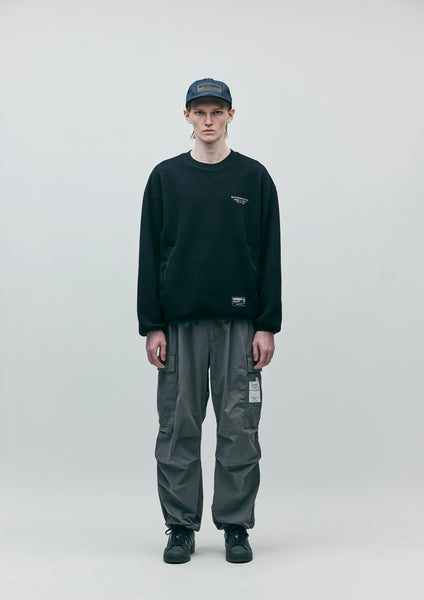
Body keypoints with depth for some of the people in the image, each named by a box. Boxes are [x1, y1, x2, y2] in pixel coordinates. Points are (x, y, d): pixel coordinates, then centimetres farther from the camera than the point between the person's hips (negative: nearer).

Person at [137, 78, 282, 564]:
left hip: (239, 323, 0)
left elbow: (270, 256, 3)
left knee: (239, 427, 3)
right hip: (180, 323, 1)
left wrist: (267, 326, -4)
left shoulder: (254, 177, 6)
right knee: (178, 427, 5)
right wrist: (152, 326, -3)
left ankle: (235, 526, 17)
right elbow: (149, 256, 4)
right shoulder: (165, 177, 7)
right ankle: (181, 526, 18)